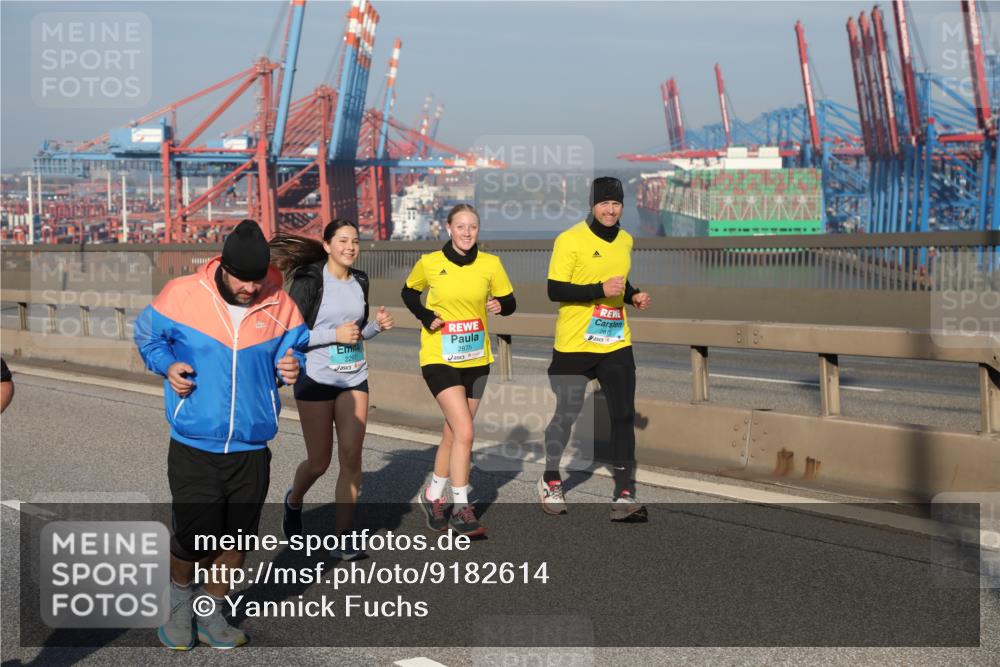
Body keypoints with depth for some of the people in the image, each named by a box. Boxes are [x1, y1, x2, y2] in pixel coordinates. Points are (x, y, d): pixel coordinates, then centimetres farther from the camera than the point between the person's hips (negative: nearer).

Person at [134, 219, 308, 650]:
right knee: (193, 538, -1)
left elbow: (293, 350, 11)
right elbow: (148, 335, 8)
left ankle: (211, 615, 32)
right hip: (194, 447, -2)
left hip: (251, 449, 3)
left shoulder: (280, 306, -3)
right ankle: (179, 599, 31)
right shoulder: (181, 295, -8)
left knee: (236, 541, 11)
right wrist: (167, 365, -11)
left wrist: (291, 367, -12)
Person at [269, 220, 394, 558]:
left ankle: (343, 536, 3)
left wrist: (377, 325, -1)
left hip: (355, 379, 4)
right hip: (317, 379, -4)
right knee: (319, 461, 4)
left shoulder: (360, 281, 7)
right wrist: (334, 334, -20)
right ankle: (293, 500, 37)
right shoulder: (308, 281, -10)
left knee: (351, 456, -4)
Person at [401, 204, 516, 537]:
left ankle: (434, 494, 33)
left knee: (453, 432, 14)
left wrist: (500, 305, -16)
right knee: (464, 432, -16)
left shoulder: (490, 264, -2)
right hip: (439, 358, -4)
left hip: (476, 359, 4)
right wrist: (425, 317, -6)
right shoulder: (429, 263, -6)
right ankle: (461, 508, -7)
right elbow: (409, 292, 11)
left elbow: (509, 302, 6)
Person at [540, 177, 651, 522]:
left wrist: (633, 296, 7)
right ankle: (550, 481, 28)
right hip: (574, 345, -5)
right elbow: (554, 290, -15)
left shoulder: (625, 240, 12)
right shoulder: (570, 240, -10)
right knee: (565, 415, 6)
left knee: (624, 416, -1)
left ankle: (624, 495, 3)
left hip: (617, 344, 5)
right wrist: (600, 290, -23)